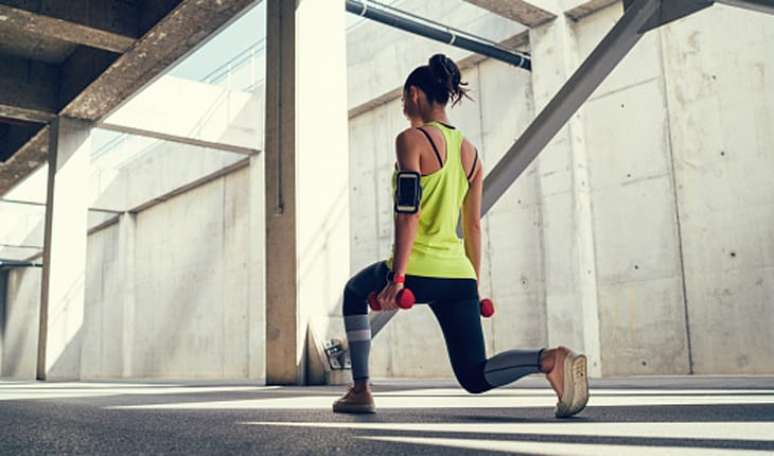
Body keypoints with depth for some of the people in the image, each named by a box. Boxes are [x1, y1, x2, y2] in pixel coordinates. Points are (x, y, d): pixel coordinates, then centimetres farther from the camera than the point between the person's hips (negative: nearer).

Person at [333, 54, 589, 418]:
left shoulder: (411, 139, -4)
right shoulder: (470, 151, 16)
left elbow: (408, 212, -15)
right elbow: (473, 226, 17)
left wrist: (396, 278, -17)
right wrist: (475, 284, 21)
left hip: (418, 271, -6)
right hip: (458, 274, 6)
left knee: (355, 292, 28)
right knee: (475, 377, 9)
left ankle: (360, 391, 23)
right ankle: (549, 359, -20)